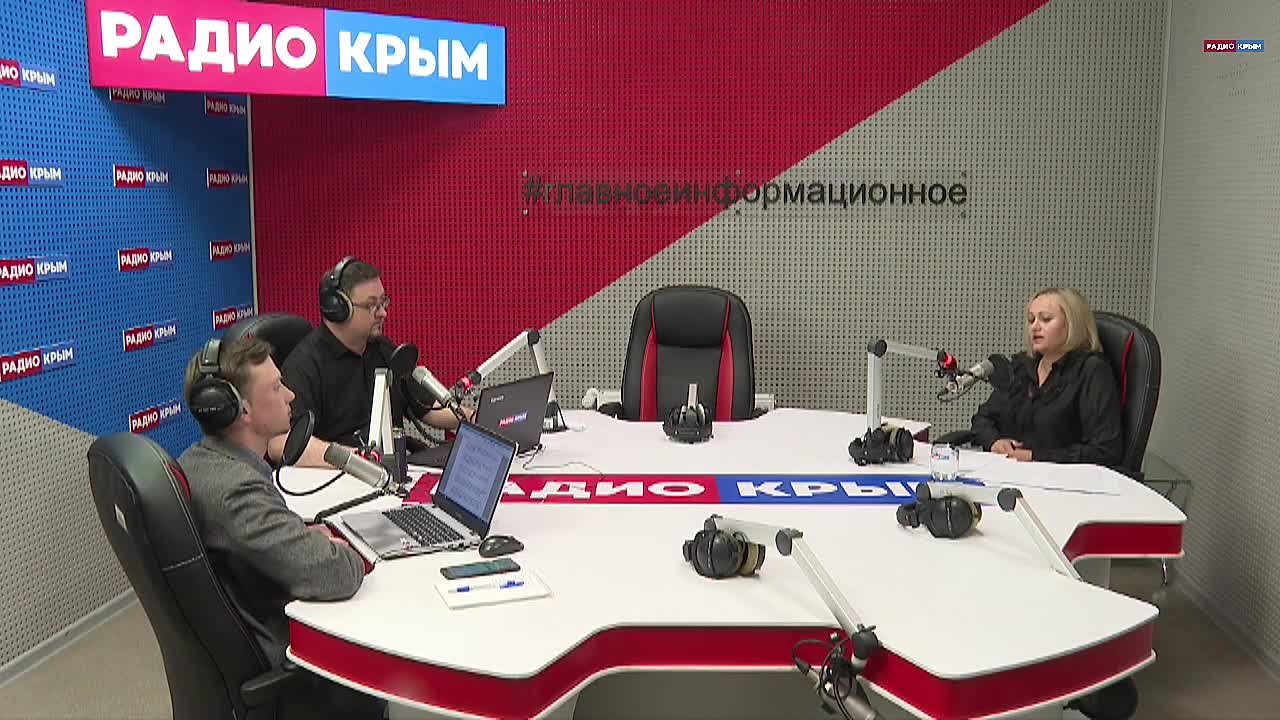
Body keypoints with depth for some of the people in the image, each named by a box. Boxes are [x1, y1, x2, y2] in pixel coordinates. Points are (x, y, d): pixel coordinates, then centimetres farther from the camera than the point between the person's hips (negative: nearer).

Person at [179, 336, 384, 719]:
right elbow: (334, 577, -36)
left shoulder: (196, 461, 0)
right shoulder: (236, 488, -30)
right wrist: (349, 554, -13)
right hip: (275, 669, -9)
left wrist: (303, 537, 0)